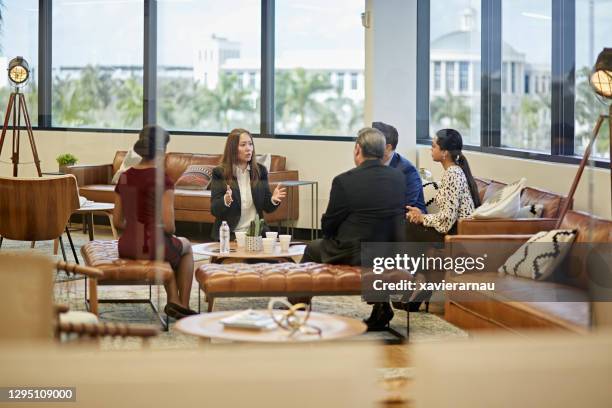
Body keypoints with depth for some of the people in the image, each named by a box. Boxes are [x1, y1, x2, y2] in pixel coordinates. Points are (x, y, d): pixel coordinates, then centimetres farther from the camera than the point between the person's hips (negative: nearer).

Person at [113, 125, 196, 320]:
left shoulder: (124, 178, 2)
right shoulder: (162, 180, -15)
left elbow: (117, 221, 6)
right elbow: (168, 225, -18)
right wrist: (169, 234, 4)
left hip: (126, 248, 5)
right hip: (154, 247, -5)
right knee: (186, 246, 31)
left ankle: (174, 300, 33)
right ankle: (183, 305, 34)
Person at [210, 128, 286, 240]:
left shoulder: (260, 171, 8)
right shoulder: (220, 173, -2)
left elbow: (267, 208, 11)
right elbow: (214, 210, -6)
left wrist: (273, 200, -11)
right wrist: (226, 200, -26)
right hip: (230, 234, -3)